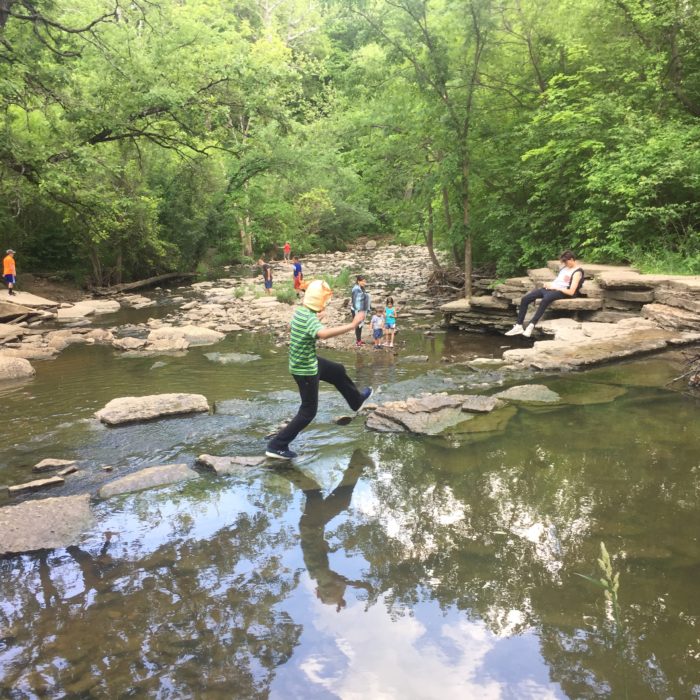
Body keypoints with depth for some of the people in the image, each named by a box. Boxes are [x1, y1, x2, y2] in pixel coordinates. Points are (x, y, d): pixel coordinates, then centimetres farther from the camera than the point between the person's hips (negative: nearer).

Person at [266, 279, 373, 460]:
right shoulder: (310, 318, -30)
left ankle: (357, 400, 53)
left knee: (338, 371, 28)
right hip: (306, 370, -9)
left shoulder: (300, 311, -2)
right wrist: (352, 325, -49)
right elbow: (323, 334, -52)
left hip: (306, 362, 10)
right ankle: (276, 446, 9)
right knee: (308, 411, 4)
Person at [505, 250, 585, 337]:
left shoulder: (577, 272, -7)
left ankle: (531, 326, -43)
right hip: (552, 288, 9)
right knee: (525, 299, -10)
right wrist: (550, 284, 5)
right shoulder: (565, 267, 20)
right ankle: (518, 326, -11)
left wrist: (555, 287, -12)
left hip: (561, 291, -9)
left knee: (545, 300, -42)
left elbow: (571, 292, -16)